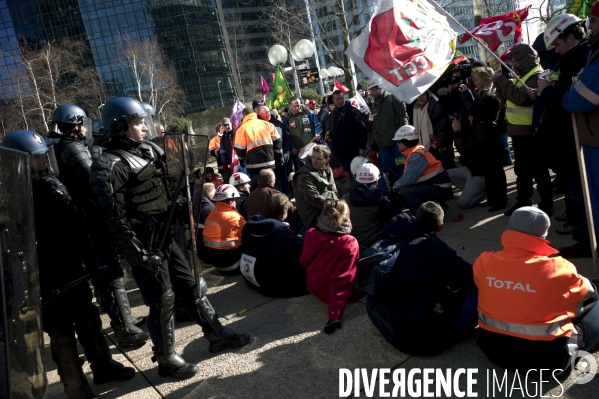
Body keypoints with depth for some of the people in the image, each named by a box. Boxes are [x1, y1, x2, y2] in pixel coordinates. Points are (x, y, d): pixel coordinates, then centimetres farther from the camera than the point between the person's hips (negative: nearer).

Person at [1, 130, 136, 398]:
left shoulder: (53, 186, 5)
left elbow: (76, 226, 11)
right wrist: (40, 284, -23)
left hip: (72, 270, 7)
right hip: (47, 279, -7)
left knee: (88, 319, 18)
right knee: (62, 332, 6)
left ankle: (103, 367, 36)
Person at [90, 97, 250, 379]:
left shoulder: (149, 150, 9)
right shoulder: (108, 166, -16)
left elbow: (169, 190, 20)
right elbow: (113, 218, -21)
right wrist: (140, 254, -22)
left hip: (166, 237, 8)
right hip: (145, 246, -8)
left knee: (193, 286, 16)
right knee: (162, 302, 4)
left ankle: (216, 335, 32)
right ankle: (166, 361, 24)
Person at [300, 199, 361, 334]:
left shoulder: (310, 234, -12)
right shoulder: (349, 244, -25)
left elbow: (303, 261, 3)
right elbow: (342, 280, -26)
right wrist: (335, 315, -24)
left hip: (313, 286, 5)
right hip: (336, 291, -5)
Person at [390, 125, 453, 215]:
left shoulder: (417, 155, -19)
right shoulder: (413, 153, 11)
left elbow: (408, 179, -24)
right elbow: (407, 178, 11)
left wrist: (393, 187, -8)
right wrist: (396, 186, -2)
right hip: (432, 187, 10)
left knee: (404, 192, -24)